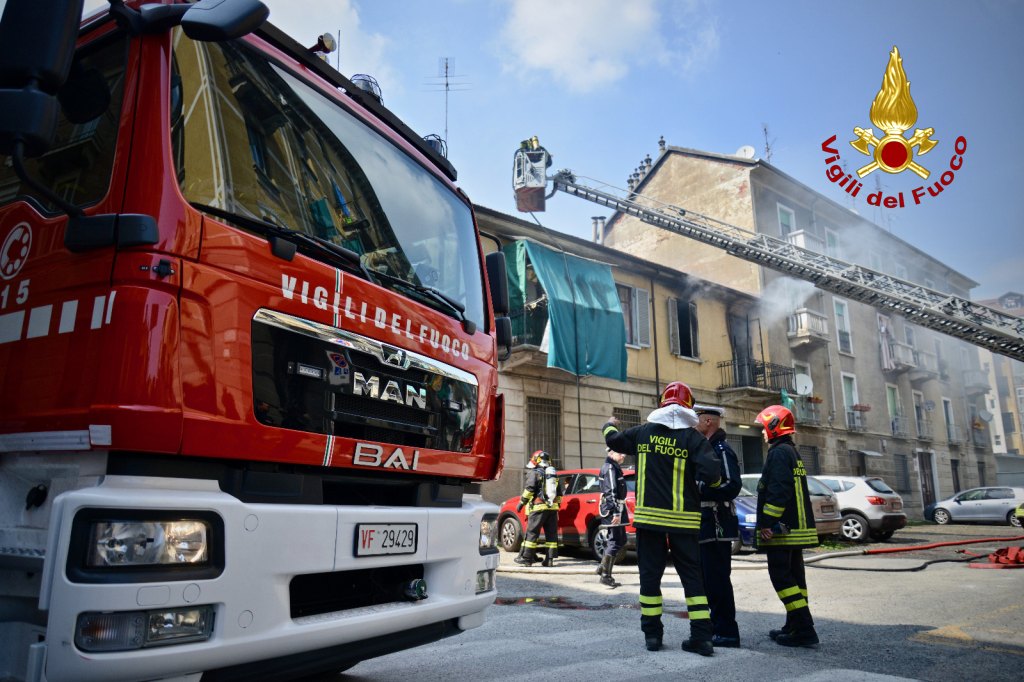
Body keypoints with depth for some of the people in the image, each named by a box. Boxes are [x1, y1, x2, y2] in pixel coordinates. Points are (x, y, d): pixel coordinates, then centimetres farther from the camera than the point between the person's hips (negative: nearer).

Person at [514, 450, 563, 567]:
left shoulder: (534, 473, -1)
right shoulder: (553, 474, 20)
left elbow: (529, 489, -11)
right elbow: (559, 493, 23)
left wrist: (521, 502, -4)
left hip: (539, 507, -6)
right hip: (553, 507, 6)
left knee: (531, 532, -3)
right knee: (551, 534, 6)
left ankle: (526, 558, -2)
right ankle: (549, 559, 5)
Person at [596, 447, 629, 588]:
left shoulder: (614, 467, 19)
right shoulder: (610, 468, -14)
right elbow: (612, 492, -21)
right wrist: (616, 513, -25)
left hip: (616, 509, 10)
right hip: (613, 509, -10)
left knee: (620, 541, 16)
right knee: (615, 541, -7)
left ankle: (603, 567, 22)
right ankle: (605, 575, -3)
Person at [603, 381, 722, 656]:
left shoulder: (642, 433, 4)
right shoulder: (693, 438, -5)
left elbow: (613, 439, 21)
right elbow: (712, 472, -16)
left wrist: (610, 425, 42)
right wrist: (706, 482, 7)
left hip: (648, 516, 2)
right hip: (683, 520, -1)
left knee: (650, 575, 10)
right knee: (692, 576, 8)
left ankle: (652, 633, 14)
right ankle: (701, 636, 7)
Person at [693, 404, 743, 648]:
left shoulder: (722, 450, -13)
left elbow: (732, 486, -23)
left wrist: (699, 491, -23)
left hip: (717, 527, -10)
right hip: (705, 527, 10)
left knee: (717, 580, -4)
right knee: (708, 580, 15)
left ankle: (727, 632, 4)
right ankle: (716, 626, 24)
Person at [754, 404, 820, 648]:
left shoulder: (779, 452, -13)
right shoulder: (792, 452, 19)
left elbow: (778, 492, -23)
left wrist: (766, 523, -21)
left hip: (782, 528, -10)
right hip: (796, 527, 10)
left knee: (781, 576, -8)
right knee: (793, 576, 14)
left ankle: (804, 630, -9)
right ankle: (795, 627, 21)